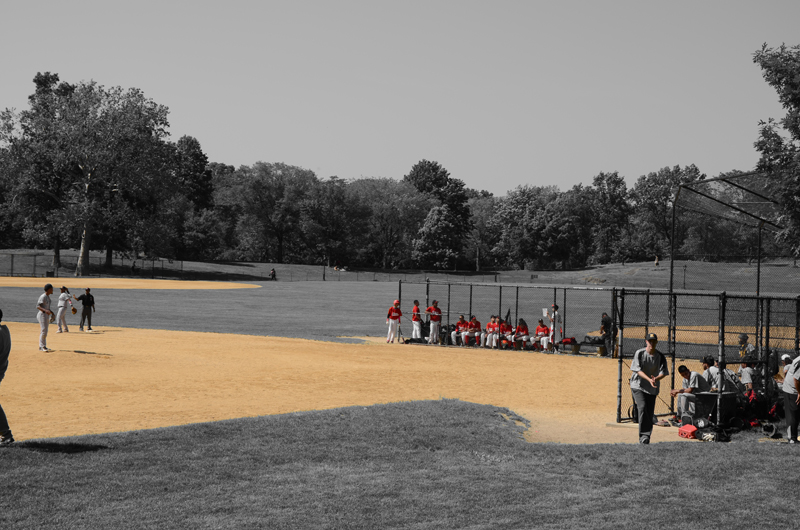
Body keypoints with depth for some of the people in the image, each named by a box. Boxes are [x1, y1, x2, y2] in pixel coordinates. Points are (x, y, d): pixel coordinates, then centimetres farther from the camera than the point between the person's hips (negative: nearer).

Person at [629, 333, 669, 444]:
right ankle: (644, 435, -21)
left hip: (652, 389, 3)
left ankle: (645, 439, 12)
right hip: (638, 386, -3)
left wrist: (656, 379, -28)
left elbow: (663, 372, -6)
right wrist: (649, 379, -29)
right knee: (642, 407, -22)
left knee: (649, 413, 1)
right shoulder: (639, 353, -7)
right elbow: (638, 370, -13)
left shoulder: (660, 356, -1)